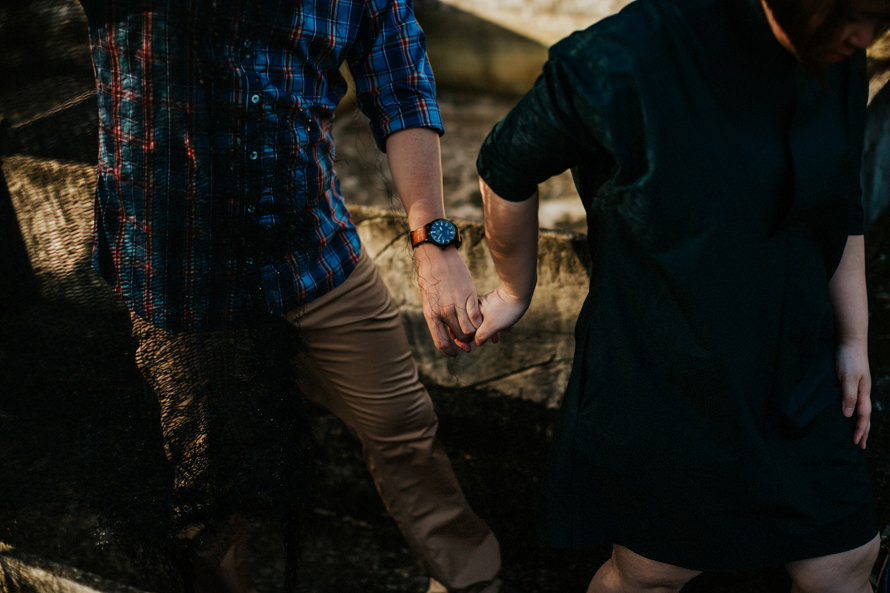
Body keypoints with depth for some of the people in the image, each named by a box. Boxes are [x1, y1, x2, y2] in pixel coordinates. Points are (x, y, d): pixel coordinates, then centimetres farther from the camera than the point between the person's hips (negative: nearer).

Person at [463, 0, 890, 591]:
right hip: (660, 399, -5)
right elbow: (506, 169, -8)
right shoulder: (620, 61, -24)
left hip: (797, 385, 5)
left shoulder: (840, 65, -5)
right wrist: (516, 290, 6)